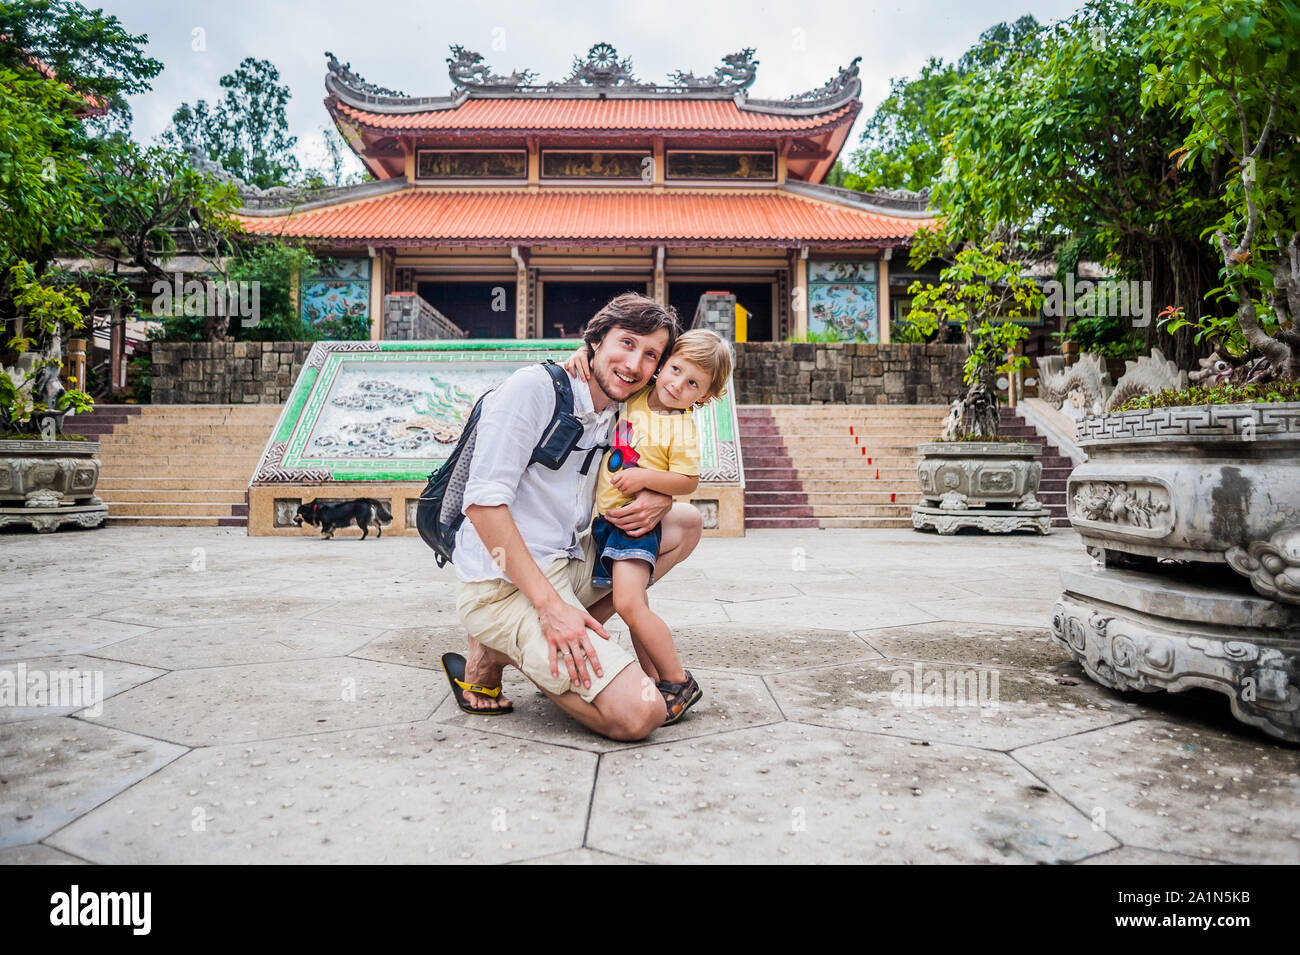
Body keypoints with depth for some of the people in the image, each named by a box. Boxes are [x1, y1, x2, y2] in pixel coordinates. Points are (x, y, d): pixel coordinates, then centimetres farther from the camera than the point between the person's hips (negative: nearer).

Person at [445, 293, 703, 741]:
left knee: (685, 522, 8)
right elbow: (483, 502, -19)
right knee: (639, 713, -17)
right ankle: (490, 656, 1)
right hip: (505, 585, -9)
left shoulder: (619, 418, 11)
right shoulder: (535, 386, -12)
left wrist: (659, 501, -5)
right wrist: (550, 604, -23)